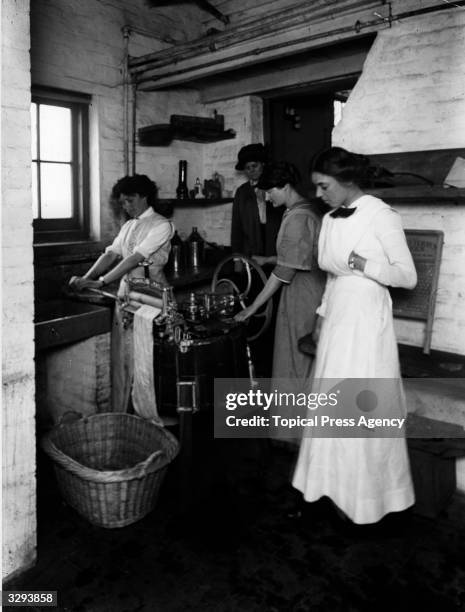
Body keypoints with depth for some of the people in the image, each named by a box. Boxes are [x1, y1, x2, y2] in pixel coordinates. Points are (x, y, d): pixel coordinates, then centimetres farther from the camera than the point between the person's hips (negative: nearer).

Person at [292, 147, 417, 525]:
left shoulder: (381, 216, -10)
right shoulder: (330, 220, 10)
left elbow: (409, 277, -10)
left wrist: (367, 265, -25)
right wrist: (322, 316, 15)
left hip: (366, 318, -7)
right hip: (336, 316, 7)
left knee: (364, 407, 0)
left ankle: (367, 494, 18)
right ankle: (338, 483, 26)